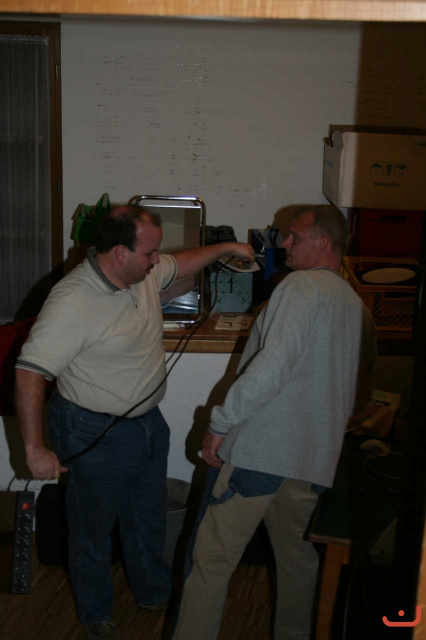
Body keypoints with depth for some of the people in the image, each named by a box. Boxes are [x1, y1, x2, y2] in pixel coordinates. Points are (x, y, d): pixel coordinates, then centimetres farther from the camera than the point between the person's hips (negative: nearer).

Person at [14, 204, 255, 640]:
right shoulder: (72, 302, -30)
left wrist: (225, 248, 10)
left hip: (148, 421, 8)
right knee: (93, 527, 16)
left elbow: (181, 264, 18)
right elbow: (30, 373, -28)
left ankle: (153, 591, 51)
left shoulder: (144, 273, -6)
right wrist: (34, 448, -27)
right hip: (96, 436, -7)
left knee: (149, 518, 25)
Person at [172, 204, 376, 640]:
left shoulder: (302, 286, -9)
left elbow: (274, 363, -22)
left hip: (260, 447, -8)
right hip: (313, 457, 8)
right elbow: (361, 395, 19)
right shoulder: (358, 307, 14)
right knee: (297, 555, 22)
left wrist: (220, 422, -16)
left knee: (212, 559, 1)